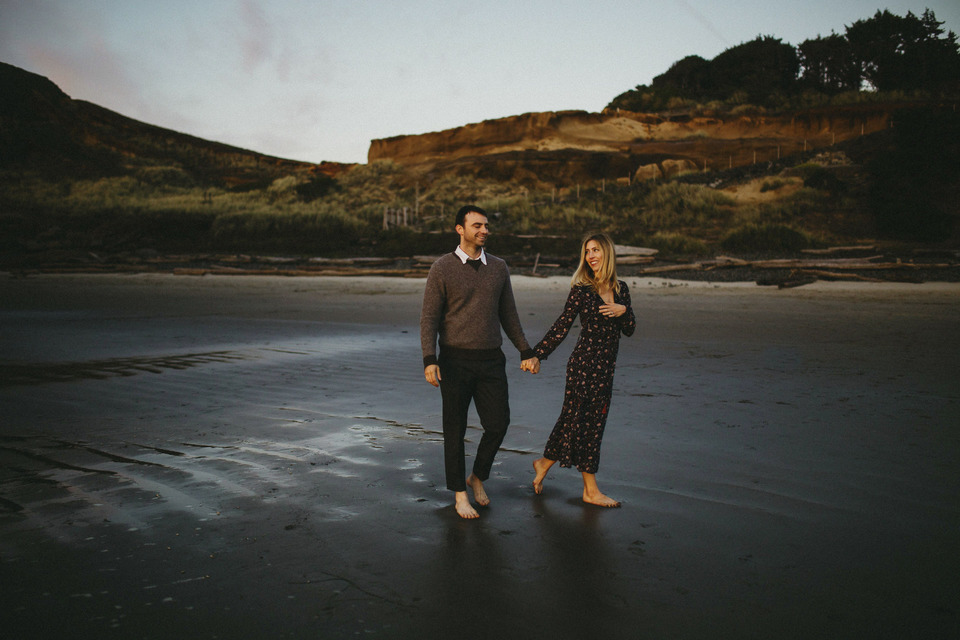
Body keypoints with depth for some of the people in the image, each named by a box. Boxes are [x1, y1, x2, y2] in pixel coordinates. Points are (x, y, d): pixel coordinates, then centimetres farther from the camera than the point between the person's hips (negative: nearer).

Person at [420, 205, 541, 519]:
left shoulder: (498, 268, 9)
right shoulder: (443, 268, -3)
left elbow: (508, 315, 15)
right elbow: (429, 318, -5)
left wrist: (526, 352, 13)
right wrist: (429, 360, -16)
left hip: (491, 360, 3)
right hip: (456, 361, -3)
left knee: (498, 423, 0)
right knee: (455, 429, 5)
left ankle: (478, 476, 27)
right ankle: (459, 494, 20)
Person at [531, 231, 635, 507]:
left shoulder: (620, 288, 8)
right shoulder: (581, 290, -8)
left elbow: (629, 330, 10)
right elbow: (562, 326, -6)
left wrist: (623, 311, -9)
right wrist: (537, 354, -10)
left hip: (606, 366, 6)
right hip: (585, 363, -6)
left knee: (575, 420, 14)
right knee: (586, 422, 2)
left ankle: (544, 463, 32)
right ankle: (590, 490, 13)